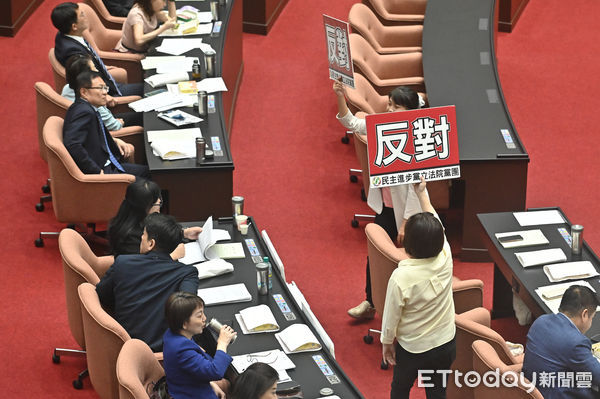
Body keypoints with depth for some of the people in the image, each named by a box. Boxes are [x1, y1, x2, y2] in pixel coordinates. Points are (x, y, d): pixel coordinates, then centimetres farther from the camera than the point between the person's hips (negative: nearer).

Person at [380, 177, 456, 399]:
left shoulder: (401, 278, -31)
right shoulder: (445, 259, -19)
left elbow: (391, 317, -17)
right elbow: (436, 223, 1)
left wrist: (386, 343, 2)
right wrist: (422, 194, 13)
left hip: (413, 349, -3)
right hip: (446, 345, 3)